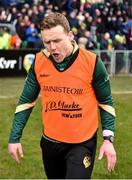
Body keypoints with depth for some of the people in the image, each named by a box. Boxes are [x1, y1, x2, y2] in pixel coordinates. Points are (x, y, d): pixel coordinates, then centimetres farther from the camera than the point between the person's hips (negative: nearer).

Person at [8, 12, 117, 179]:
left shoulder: (92, 62, -15)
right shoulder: (39, 62, -7)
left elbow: (105, 102, -2)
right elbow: (26, 101, 5)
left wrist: (108, 139, -9)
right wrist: (14, 138, 2)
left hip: (82, 143, -3)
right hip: (50, 141, 4)